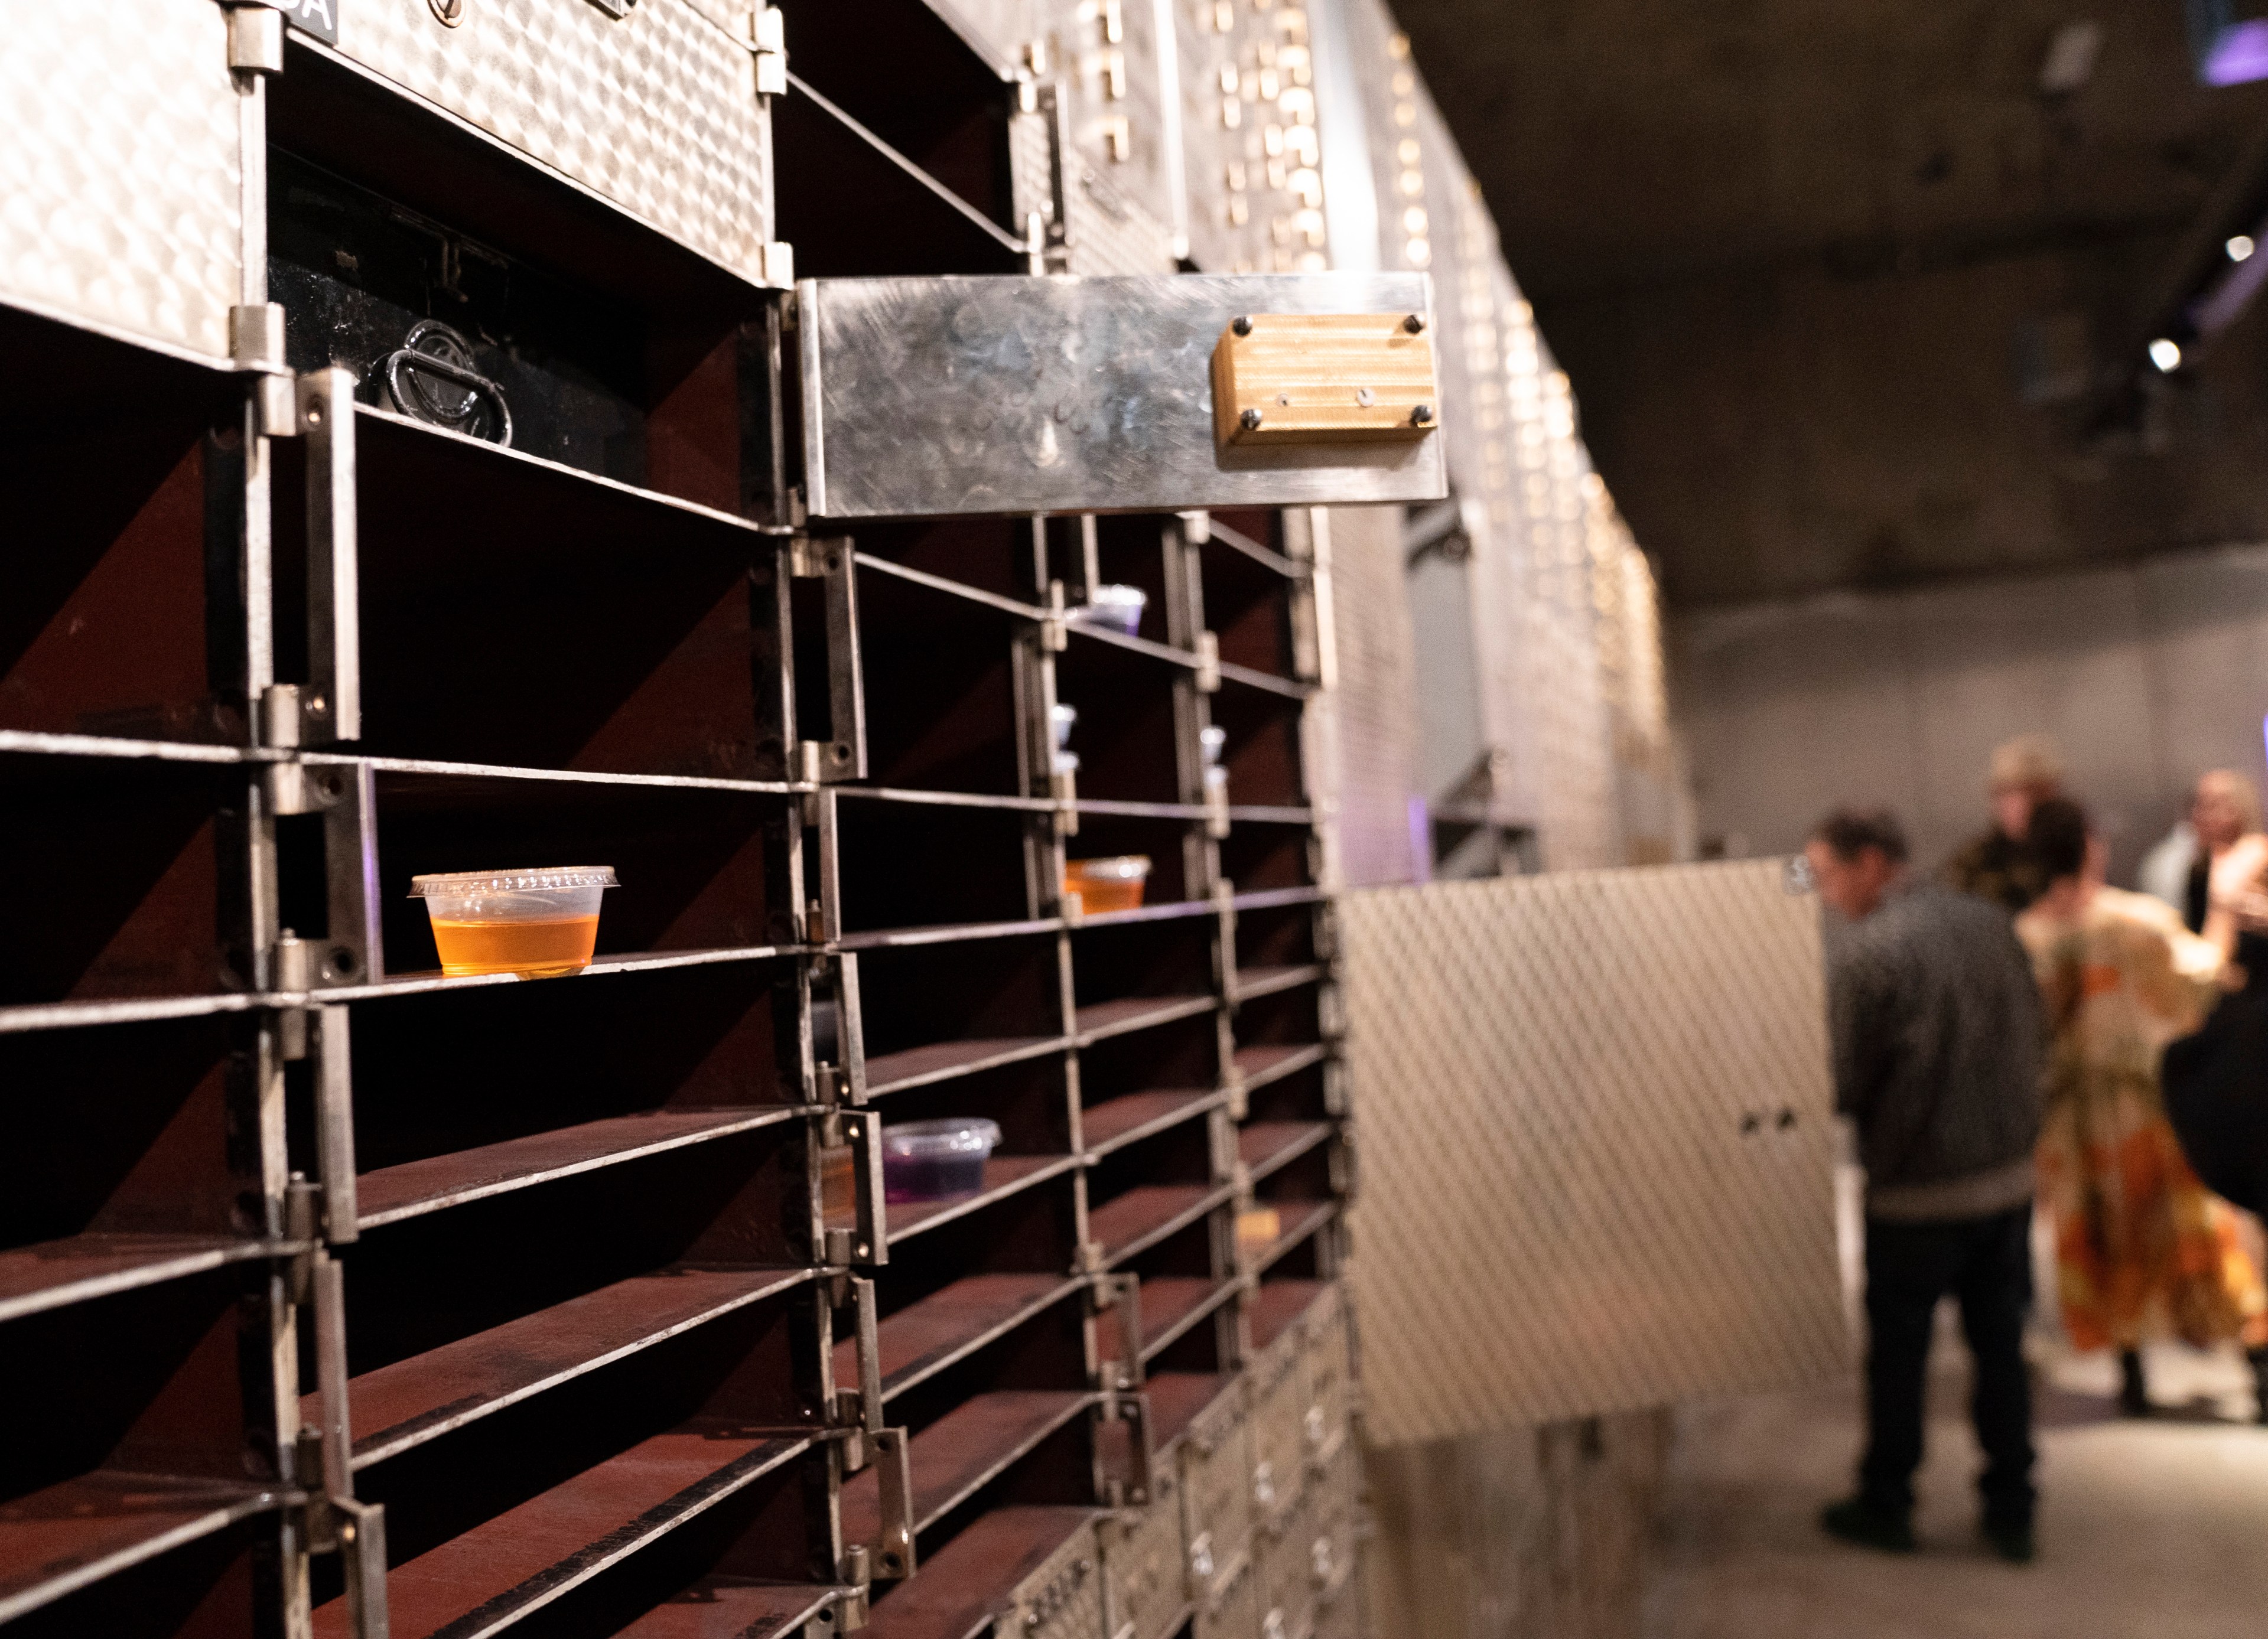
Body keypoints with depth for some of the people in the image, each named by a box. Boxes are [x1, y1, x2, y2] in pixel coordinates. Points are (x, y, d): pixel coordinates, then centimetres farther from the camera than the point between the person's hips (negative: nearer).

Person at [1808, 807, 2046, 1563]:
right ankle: (2012, 1511, 25)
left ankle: (1886, 1507, 25)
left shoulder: (1861, 950, -19)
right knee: (2001, 1344, 16)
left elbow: (1846, 1082, -16)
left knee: (1897, 1351, 11)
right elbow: (2036, 1035, 8)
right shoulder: (1988, 920, 0)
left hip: (1915, 1188, -5)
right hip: (2008, 1173, 5)